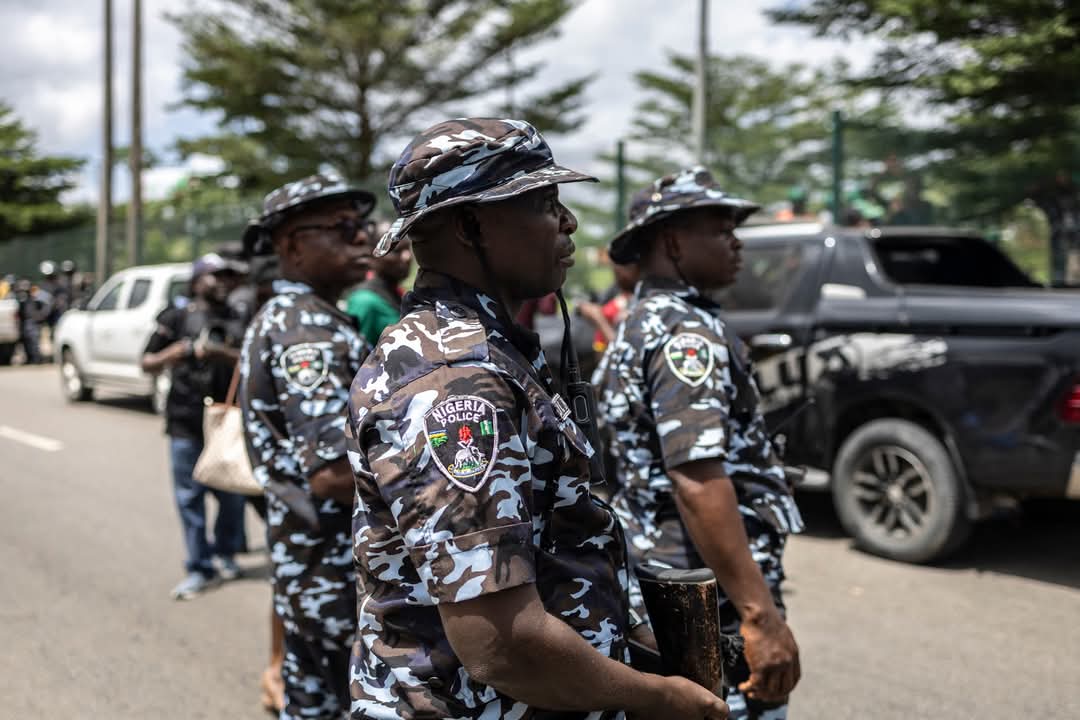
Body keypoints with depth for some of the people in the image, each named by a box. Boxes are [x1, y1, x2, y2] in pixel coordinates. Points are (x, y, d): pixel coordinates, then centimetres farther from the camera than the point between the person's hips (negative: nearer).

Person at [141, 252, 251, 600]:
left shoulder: (237, 322, 12)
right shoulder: (177, 317, 6)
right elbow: (147, 363, 8)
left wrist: (221, 354, -13)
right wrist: (175, 352, -10)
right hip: (186, 423, -2)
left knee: (231, 494, 8)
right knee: (189, 496, 1)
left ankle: (226, 553, 28)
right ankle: (199, 568, 9)